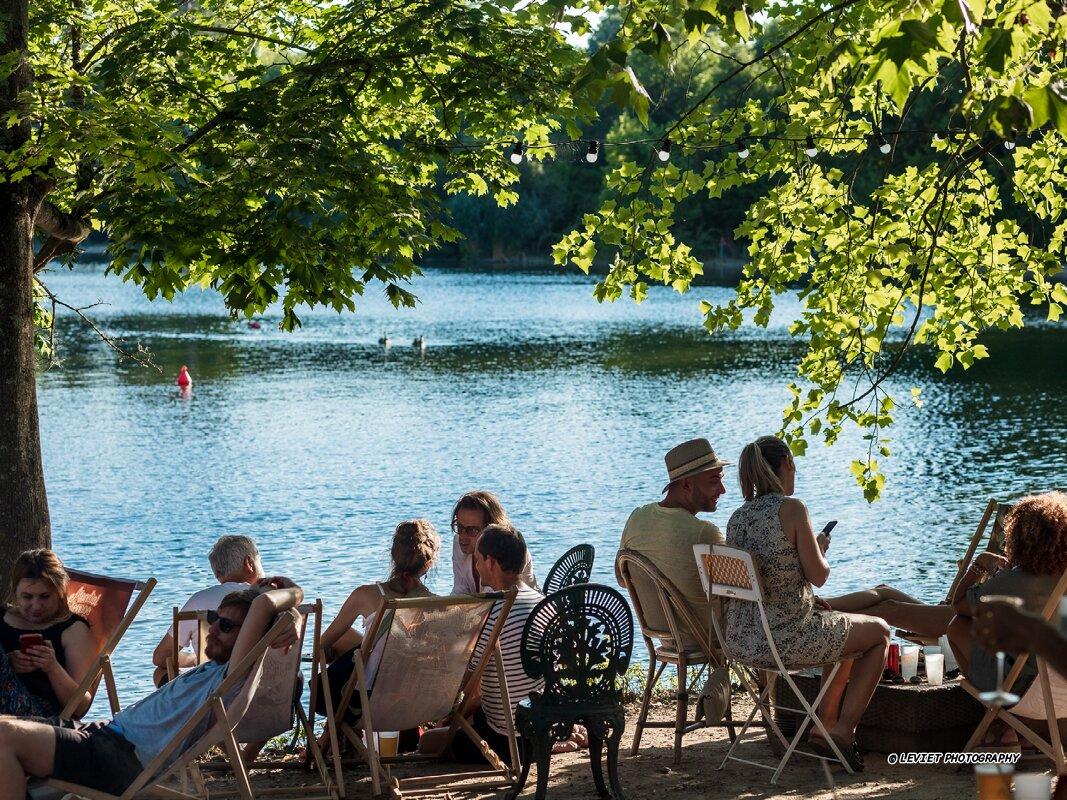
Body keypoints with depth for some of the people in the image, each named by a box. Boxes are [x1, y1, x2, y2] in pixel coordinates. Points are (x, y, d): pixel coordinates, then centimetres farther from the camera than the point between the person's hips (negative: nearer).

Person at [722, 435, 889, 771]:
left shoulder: (736, 519, 6)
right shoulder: (792, 509, -14)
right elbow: (818, 575, -10)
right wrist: (821, 549, 10)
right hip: (789, 639, -8)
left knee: (846, 630, 33)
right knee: (879, 632, 18)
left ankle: (825, 726, 33)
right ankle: (843, 731, 16)